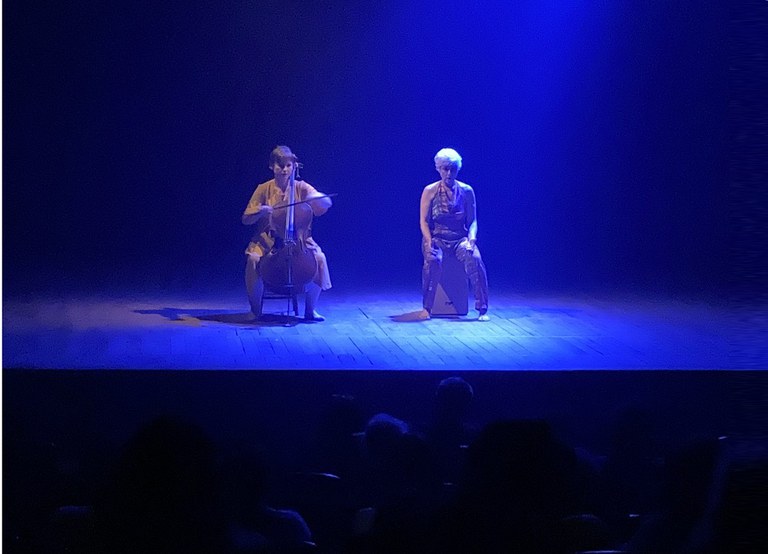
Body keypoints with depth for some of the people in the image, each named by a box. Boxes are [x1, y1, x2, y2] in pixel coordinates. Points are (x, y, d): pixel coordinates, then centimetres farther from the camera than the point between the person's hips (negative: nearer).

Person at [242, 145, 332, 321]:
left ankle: (310, 309, -8)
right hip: (268, 240, -1)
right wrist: (261, 211, -19)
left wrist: (316, 197, -27)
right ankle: (255, 310, -12)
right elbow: (246, 219, 2)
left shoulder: (301, 187, 3)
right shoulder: (264, 189, 2)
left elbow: (327, 203, -5)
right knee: (254, 259, -32)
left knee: (319, 258, -26)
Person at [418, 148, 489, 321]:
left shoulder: (466, 191, 4)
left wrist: (471, 240, -14)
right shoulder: (430, 191, 0)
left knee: (474, 259, -31)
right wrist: (429, 242, -17)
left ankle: (482, 309, -24)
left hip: (460, 239, 1)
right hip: (436, 238, -1)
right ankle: (427, 308, -22)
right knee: (433, 260, -35)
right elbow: (424, 221, -1)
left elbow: (472, 221, 5)